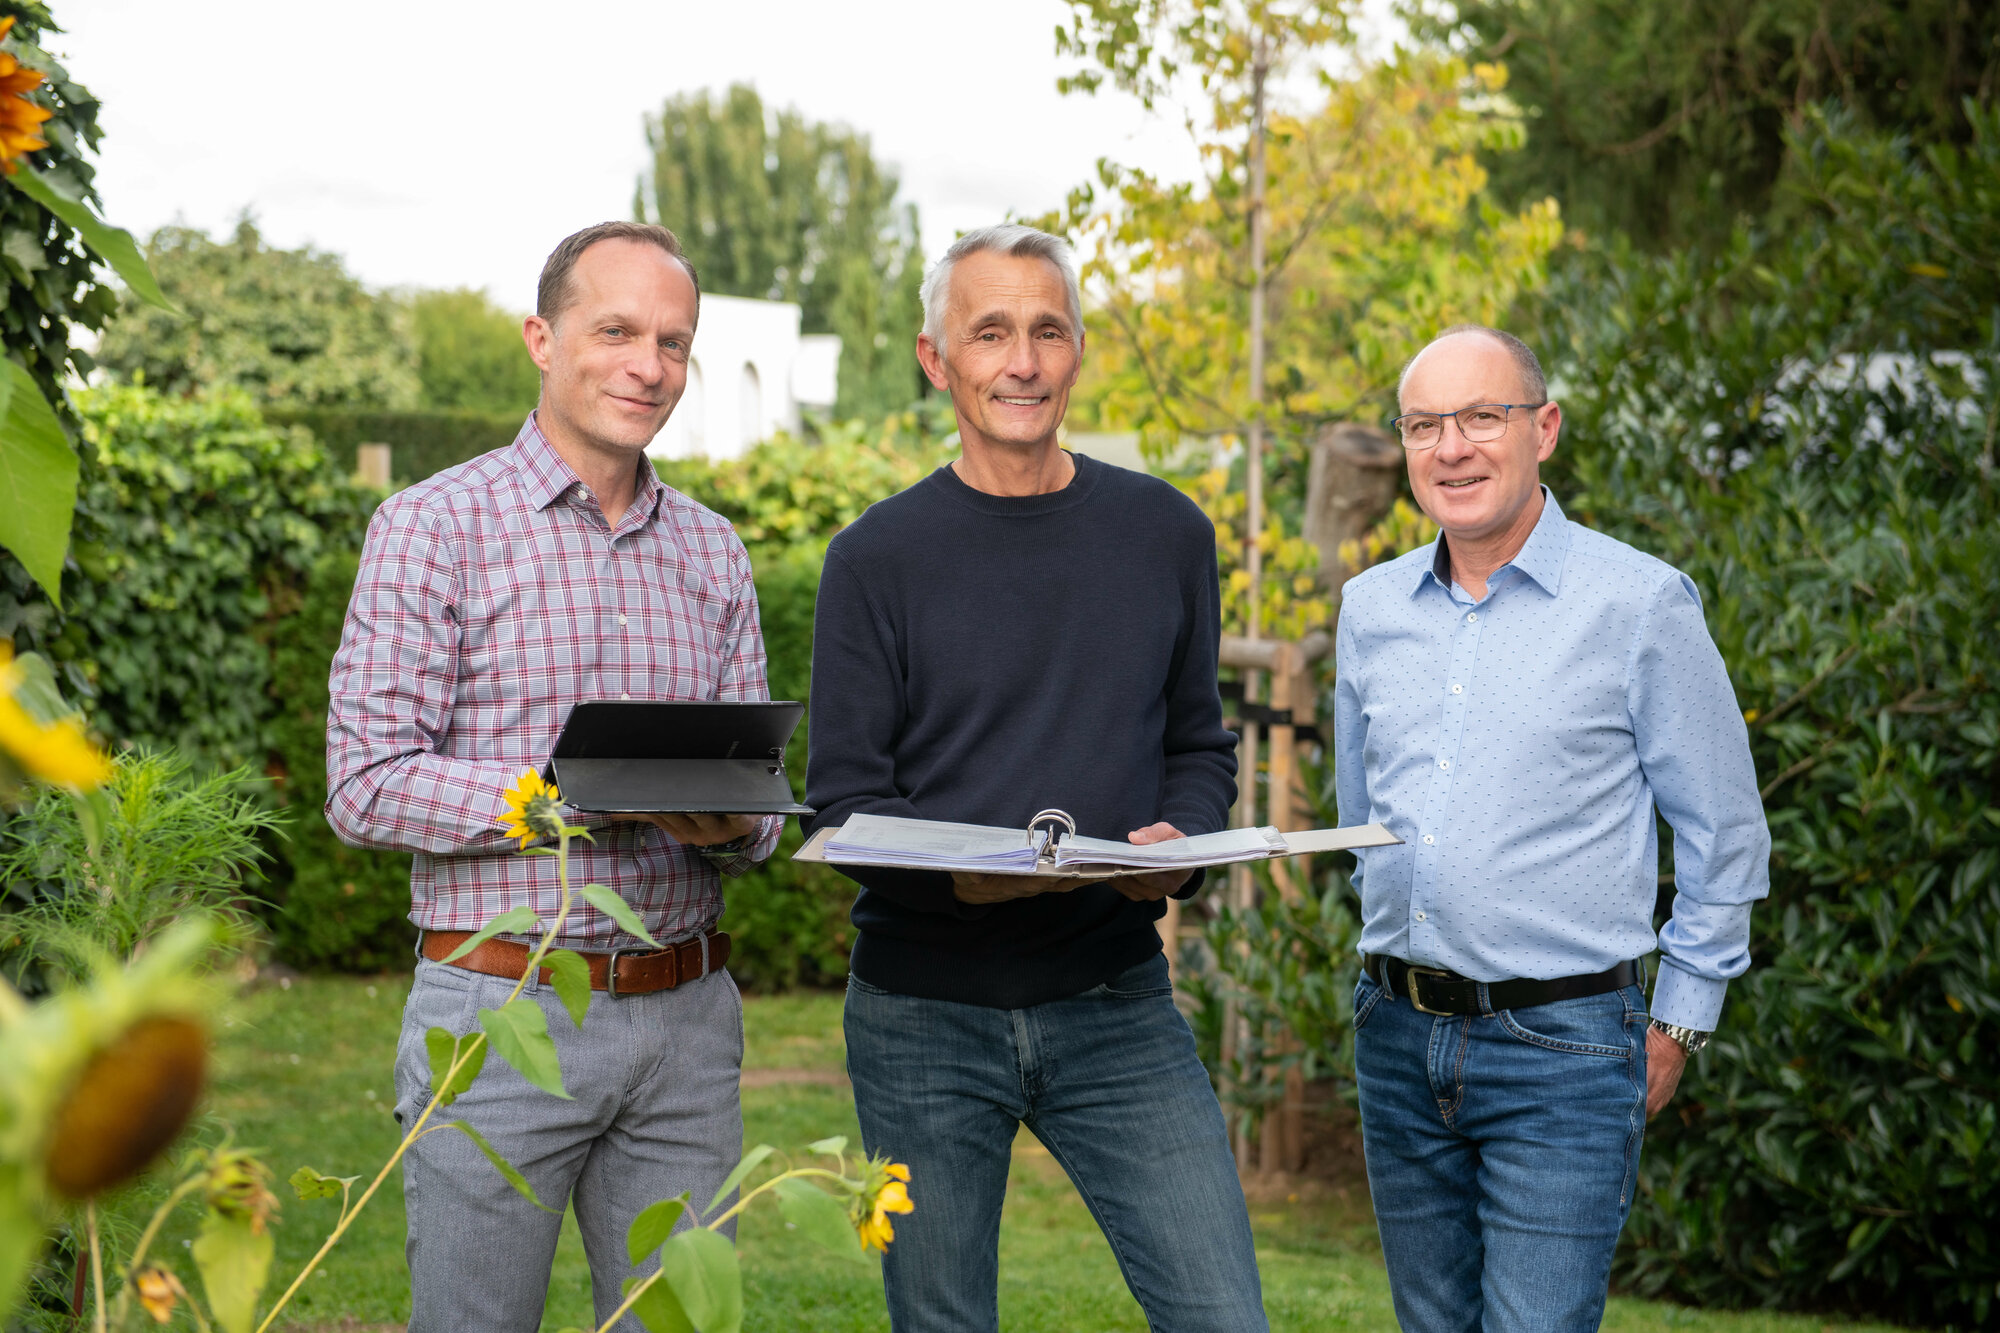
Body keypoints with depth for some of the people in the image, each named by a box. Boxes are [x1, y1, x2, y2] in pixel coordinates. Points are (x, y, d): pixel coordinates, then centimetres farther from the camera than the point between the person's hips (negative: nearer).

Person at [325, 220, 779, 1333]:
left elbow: (760, 816, 13)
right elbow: (368, 785, -11)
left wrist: (731, 822, -12)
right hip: (503, 1017, -4)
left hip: (686, 1020, 5)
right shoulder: (435, 527, -3)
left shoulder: (713, 552, 13)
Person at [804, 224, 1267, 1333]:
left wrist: (1178, 843, -9)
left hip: (1116, 1001, 1)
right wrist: (957, 871, -23)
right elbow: (845, 802, -3)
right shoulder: (877, 558, -1)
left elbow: (1198, 745, 14)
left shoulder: (1165, 535, 6)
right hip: (925, 1016, -1)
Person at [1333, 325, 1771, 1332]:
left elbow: (1724, 836, 0)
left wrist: (1679, 1023, 1)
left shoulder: (1642, 604, -6)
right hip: (1398, 1039, 5)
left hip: (1563, 1051, -5)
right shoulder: (1370, 609, 8)